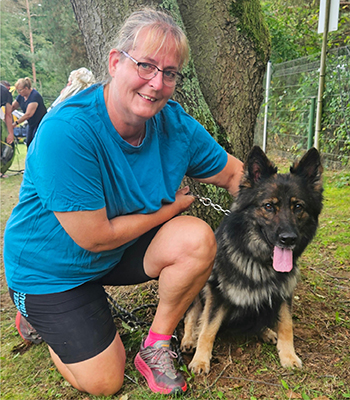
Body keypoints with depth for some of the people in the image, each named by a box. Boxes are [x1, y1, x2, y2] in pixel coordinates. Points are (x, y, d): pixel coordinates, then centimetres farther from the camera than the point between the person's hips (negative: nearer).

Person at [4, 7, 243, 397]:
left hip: (120, 253, 5)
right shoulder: (67, 130, -32)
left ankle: (155, 346, 1)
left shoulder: (176, 125, -13)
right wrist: (171, 207, -17)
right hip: (51, 270, -4)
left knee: (197, 238, -21)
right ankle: (41, 317, 28)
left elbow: (234, 173, 0)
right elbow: (93, 237, -28)